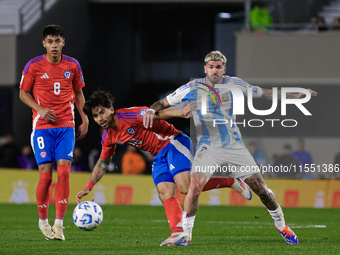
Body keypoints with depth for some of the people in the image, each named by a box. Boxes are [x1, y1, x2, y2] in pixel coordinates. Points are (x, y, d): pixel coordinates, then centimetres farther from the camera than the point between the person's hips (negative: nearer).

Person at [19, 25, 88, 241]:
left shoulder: (73, 65, 5)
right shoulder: (33, 66, -2)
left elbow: (78, 93, 17)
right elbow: (23, 93, 6)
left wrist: (85, 120, 11)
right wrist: (40, 109, -9)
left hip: (66, 127, 2)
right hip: (42, 126, -2)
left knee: (64, 171, -11)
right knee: (46, 174, -6)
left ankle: (59, 223, -8)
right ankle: (43, 220, 13)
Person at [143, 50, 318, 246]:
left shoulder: (234, 84, 3)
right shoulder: (192, 88, -2)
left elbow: (263, 93, 15)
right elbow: (164, 103, 4)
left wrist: (295, 95, 17)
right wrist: (152, 110, -19)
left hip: (234, 146, 2)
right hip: (208, 148, -2)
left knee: (260, 188, 0)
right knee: (195, 187, -24)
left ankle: (281, 225, 22)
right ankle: (186, 234, -11)